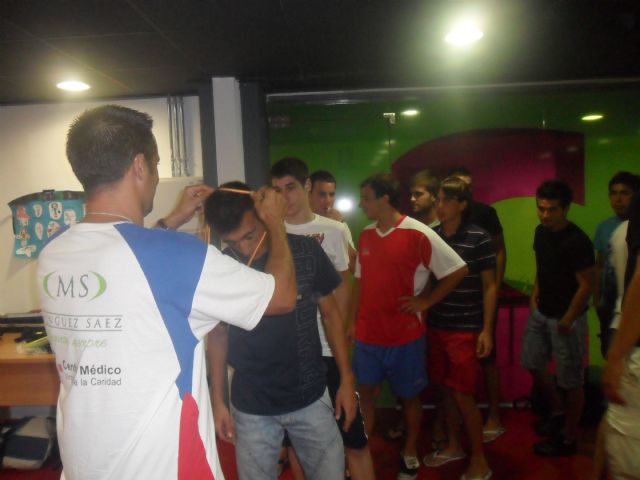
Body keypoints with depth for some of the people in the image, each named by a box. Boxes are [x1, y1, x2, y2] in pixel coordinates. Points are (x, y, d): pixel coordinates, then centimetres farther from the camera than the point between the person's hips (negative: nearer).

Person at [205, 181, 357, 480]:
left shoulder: (306, 251, -12)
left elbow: (330, 313, 0)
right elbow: (218, 335, 3)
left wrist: (346, 379, 1)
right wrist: (218, 400, 5)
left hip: (311, 398, 0)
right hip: (251, 407, 0)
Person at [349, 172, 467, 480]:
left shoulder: (418, 234, -15)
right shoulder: (365, 235, 3)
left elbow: (458, 270, -11)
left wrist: (426, 301, -11)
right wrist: (352, 321, 10)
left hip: (404, 336, -4)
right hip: (366, 335, 4)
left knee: (409, 396, 15)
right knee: (365, 392, 13)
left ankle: (409, 453, 37)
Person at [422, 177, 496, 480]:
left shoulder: (479, 238, -8)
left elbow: (489, 286, -5)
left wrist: (486, 329, -10)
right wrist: (422, 316, 7)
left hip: (465, 328, -4)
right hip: (435, 326, 4)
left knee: (463, 395, 0)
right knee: (445, 389, 15)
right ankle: (453, 446, 36)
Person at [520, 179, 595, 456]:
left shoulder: (578, 241, -21)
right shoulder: (541, 232, 2)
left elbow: (586, 285, -18)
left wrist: (567, 320, -15)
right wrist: (534, 297, 9)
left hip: (566, 318, -8)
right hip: (541, 312, 8)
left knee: (571, 380, 6)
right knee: (532, 363, 18)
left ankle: (568, 438, 23)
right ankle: (558, 411, 40)